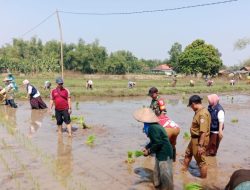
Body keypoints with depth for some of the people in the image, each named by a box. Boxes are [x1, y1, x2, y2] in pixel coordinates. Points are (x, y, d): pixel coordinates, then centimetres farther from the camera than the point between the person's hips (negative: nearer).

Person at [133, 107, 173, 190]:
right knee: (157, 171, 25)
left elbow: (158, 143, -26)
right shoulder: (153, 126, 4)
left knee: (165, 174, 2)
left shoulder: (152, 128, -27)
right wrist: (146, 147, 9)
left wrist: (149, 151, -16)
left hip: (165, 153, -10)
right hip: (160, 153, 10)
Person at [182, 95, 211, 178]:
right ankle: (184, 169, 46)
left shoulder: (203, 114, -26)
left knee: (201, 161, 2)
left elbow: (203, 132, -30)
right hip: (195, 138, 11)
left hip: (200, 140, -11)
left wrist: (200, 146, -30)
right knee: (188, 153, 27)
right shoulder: (199, 112, 7)